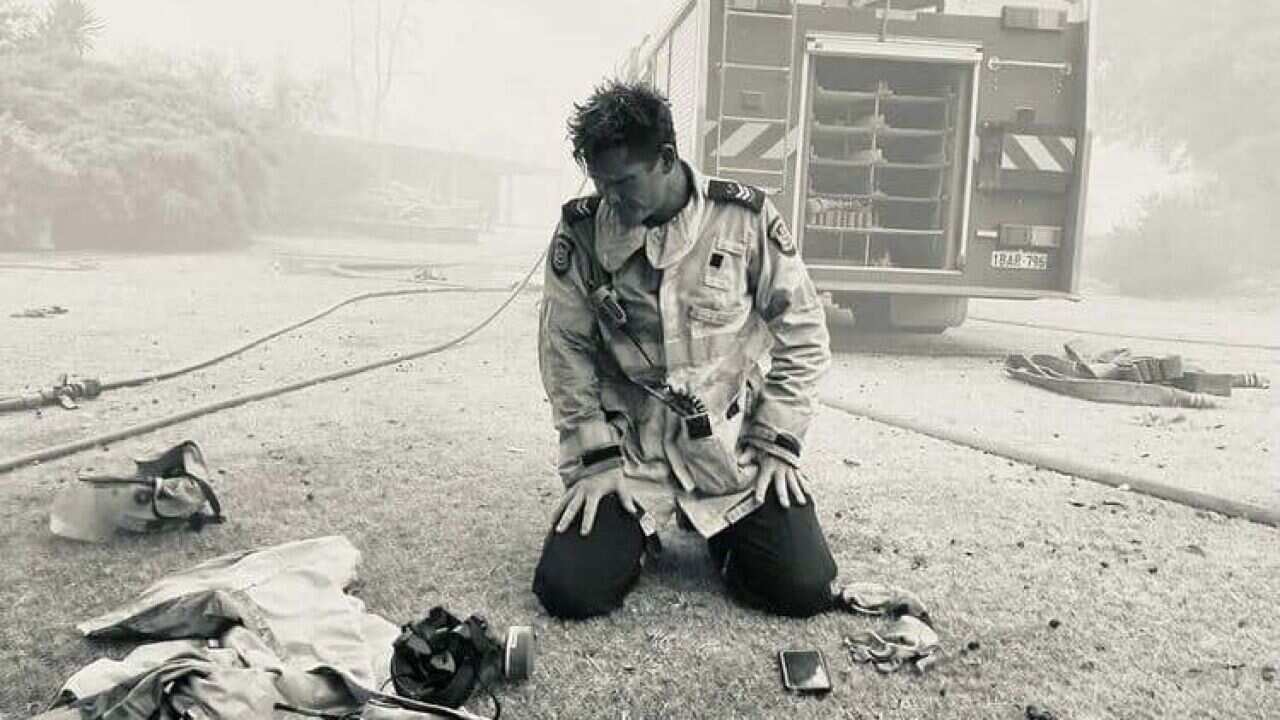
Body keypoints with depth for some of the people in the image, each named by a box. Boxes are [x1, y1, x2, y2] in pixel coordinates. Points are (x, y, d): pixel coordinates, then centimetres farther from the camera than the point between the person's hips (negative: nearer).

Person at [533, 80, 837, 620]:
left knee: (804, 587, -10)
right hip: (630, 453, 1)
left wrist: (776, 445, -4)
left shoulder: (745, 219, -9)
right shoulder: (581, 233, -6)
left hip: (735, 455, 0)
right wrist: (596, 460, -5)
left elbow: (802, 335, -1)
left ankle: (725, 534, 23)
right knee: (568, 591, -12)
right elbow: (566, 353, 1)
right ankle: (636, 533, 21)